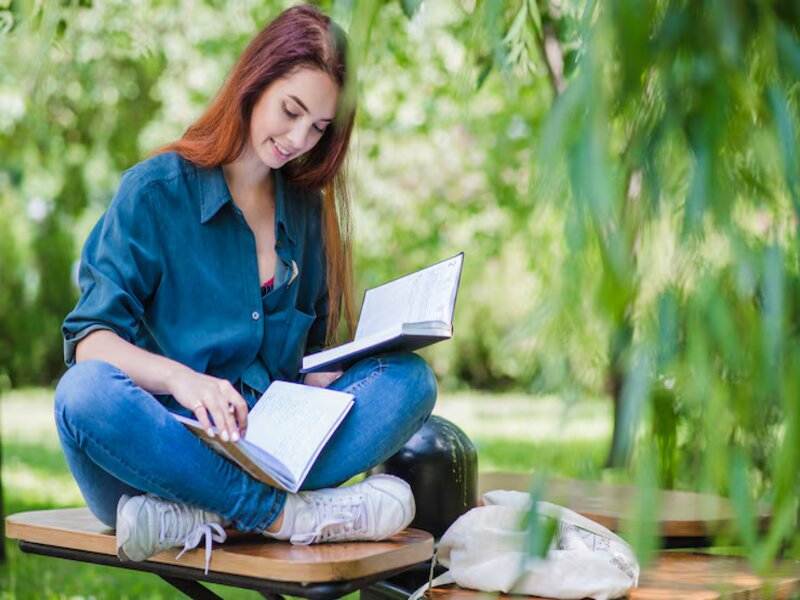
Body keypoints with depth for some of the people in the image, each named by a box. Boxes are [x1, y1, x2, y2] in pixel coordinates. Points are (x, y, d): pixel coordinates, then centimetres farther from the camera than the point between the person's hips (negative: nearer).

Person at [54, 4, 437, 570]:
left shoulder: (306, 207, 16)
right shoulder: (156, 191, 0)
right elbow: (92, 339, -8)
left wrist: (329, 381, -5)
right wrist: (178, 377, -29)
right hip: (164, 437, -4)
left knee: (411, 377, -17)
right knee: (86, 393, -36)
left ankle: (198, 517, -33)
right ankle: (292, 514, -32)